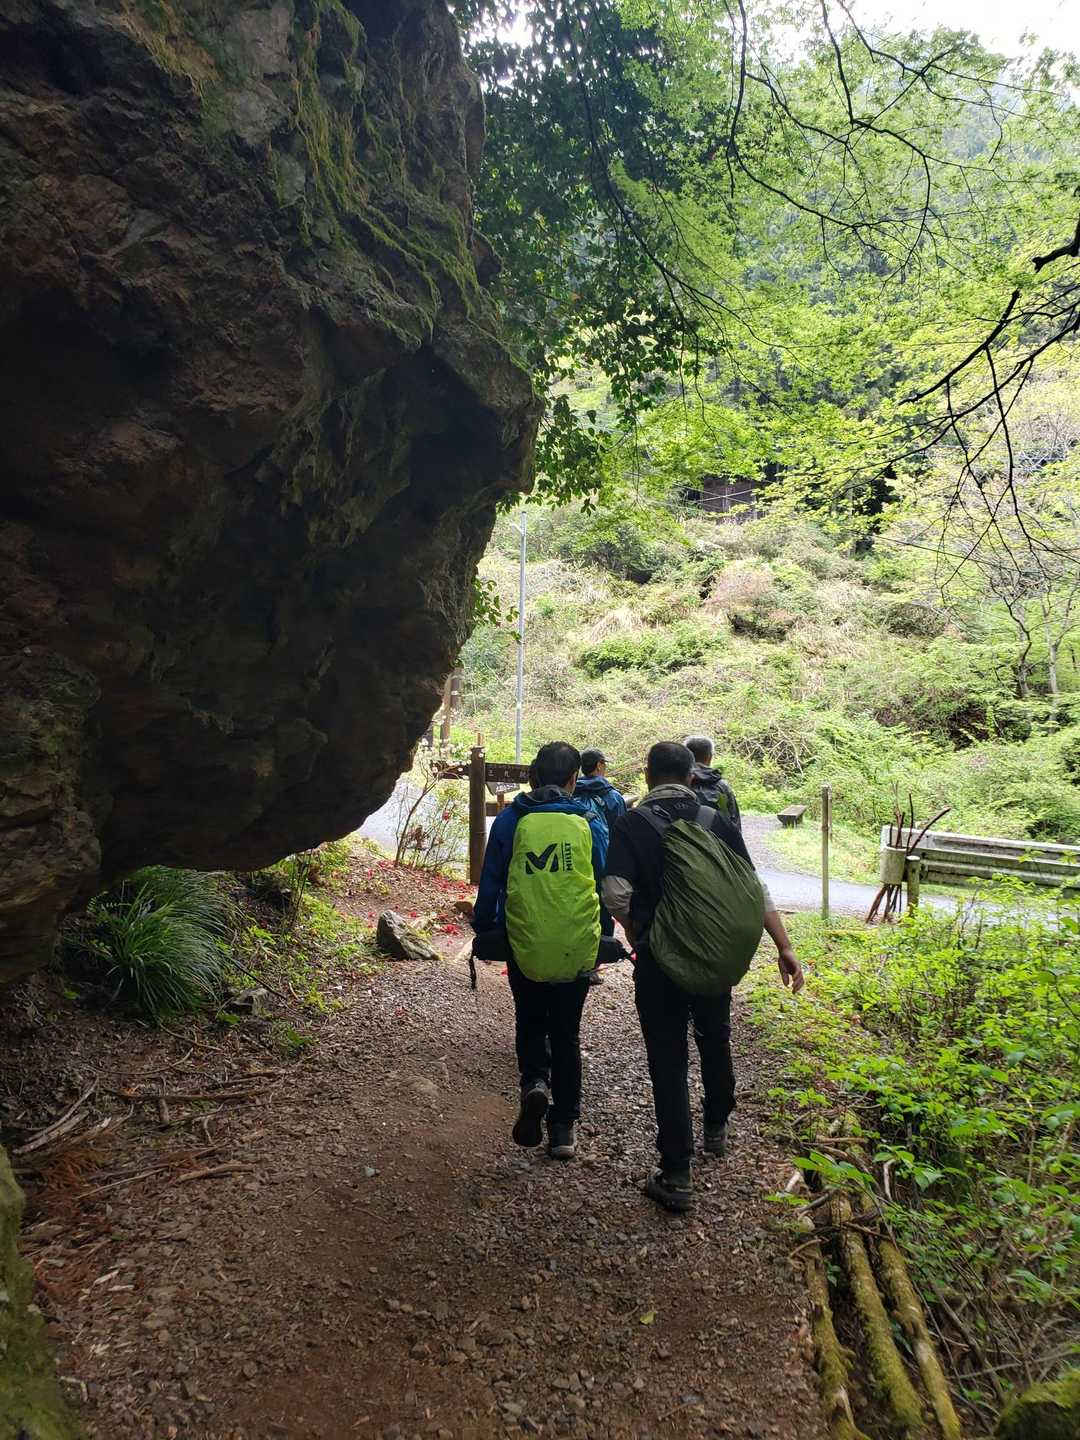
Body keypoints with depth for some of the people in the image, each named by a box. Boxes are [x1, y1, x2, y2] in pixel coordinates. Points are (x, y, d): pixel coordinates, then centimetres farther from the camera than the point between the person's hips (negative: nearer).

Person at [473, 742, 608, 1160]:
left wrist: (483, 933, 14)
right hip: (578, 952, 1)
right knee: (566, 1033, 16)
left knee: (530, 1024, 22)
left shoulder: (510, 820, -4)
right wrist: (603, 942, 18)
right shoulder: (591, 824, -2)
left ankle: (535, 1083, -3)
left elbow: (489, 886, 1)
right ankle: (564, 1127, 21)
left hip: (525, 948, 0)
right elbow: (606, 887, 5)